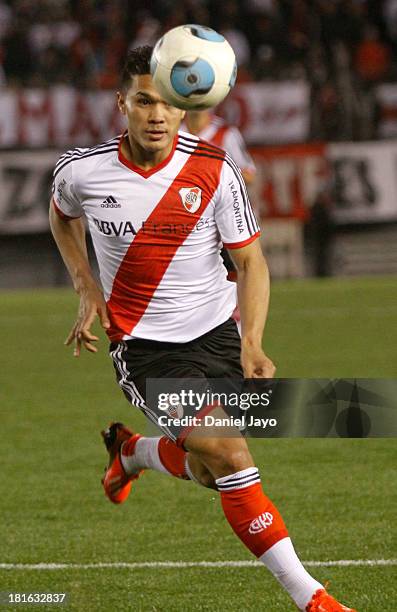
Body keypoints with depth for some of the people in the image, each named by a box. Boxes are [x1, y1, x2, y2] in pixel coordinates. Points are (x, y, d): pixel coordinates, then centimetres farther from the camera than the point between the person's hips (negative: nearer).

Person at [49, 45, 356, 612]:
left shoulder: (215, 171, -12)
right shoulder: (82, 171, -10)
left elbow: (250, 259, -4)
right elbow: (62, 215, 15)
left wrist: (251, 344, -17)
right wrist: (88, 291, 3)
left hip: (216, 331, 3)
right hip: (143, 345, -3)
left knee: (208, 472, 6)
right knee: (230, 454, -21)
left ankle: (132, 450, 40)